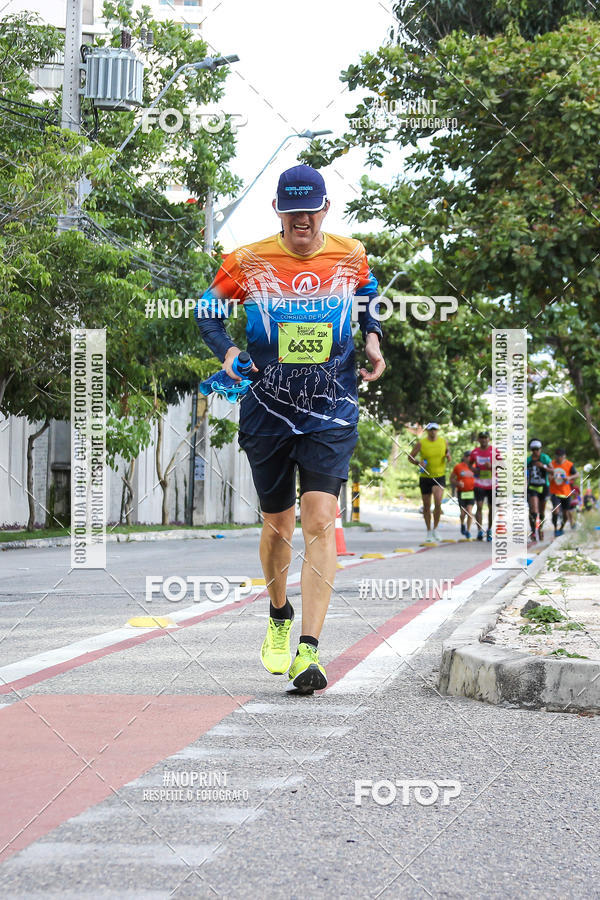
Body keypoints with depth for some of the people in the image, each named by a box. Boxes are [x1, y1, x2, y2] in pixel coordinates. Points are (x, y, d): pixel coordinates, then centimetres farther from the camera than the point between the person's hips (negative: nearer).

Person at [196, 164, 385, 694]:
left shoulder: (351, 257, 0)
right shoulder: (249, 262, -4)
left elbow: (368, 294, 23)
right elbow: (208, 309, 10)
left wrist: (373, 338, 6)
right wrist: (227, 351, -8)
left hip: (331, 413, -1)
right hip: (267, 412, 1)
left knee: (320, 523, -14)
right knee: (277, 525, 11)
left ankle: (309, 651, -18)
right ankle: (279, 617, 40)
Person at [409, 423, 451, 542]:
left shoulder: (443, 441, 0)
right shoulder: (421, 443, -7)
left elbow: (447, 450, 19)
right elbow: (410, 457, 0)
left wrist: (448, 455, -5)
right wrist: (418, 462, -20)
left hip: (440, 477, 0)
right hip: (425, 477, 0)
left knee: (438, 503, -19)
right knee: (426, 506, 7)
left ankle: (435, 529, 0)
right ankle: (429, 532, 25)